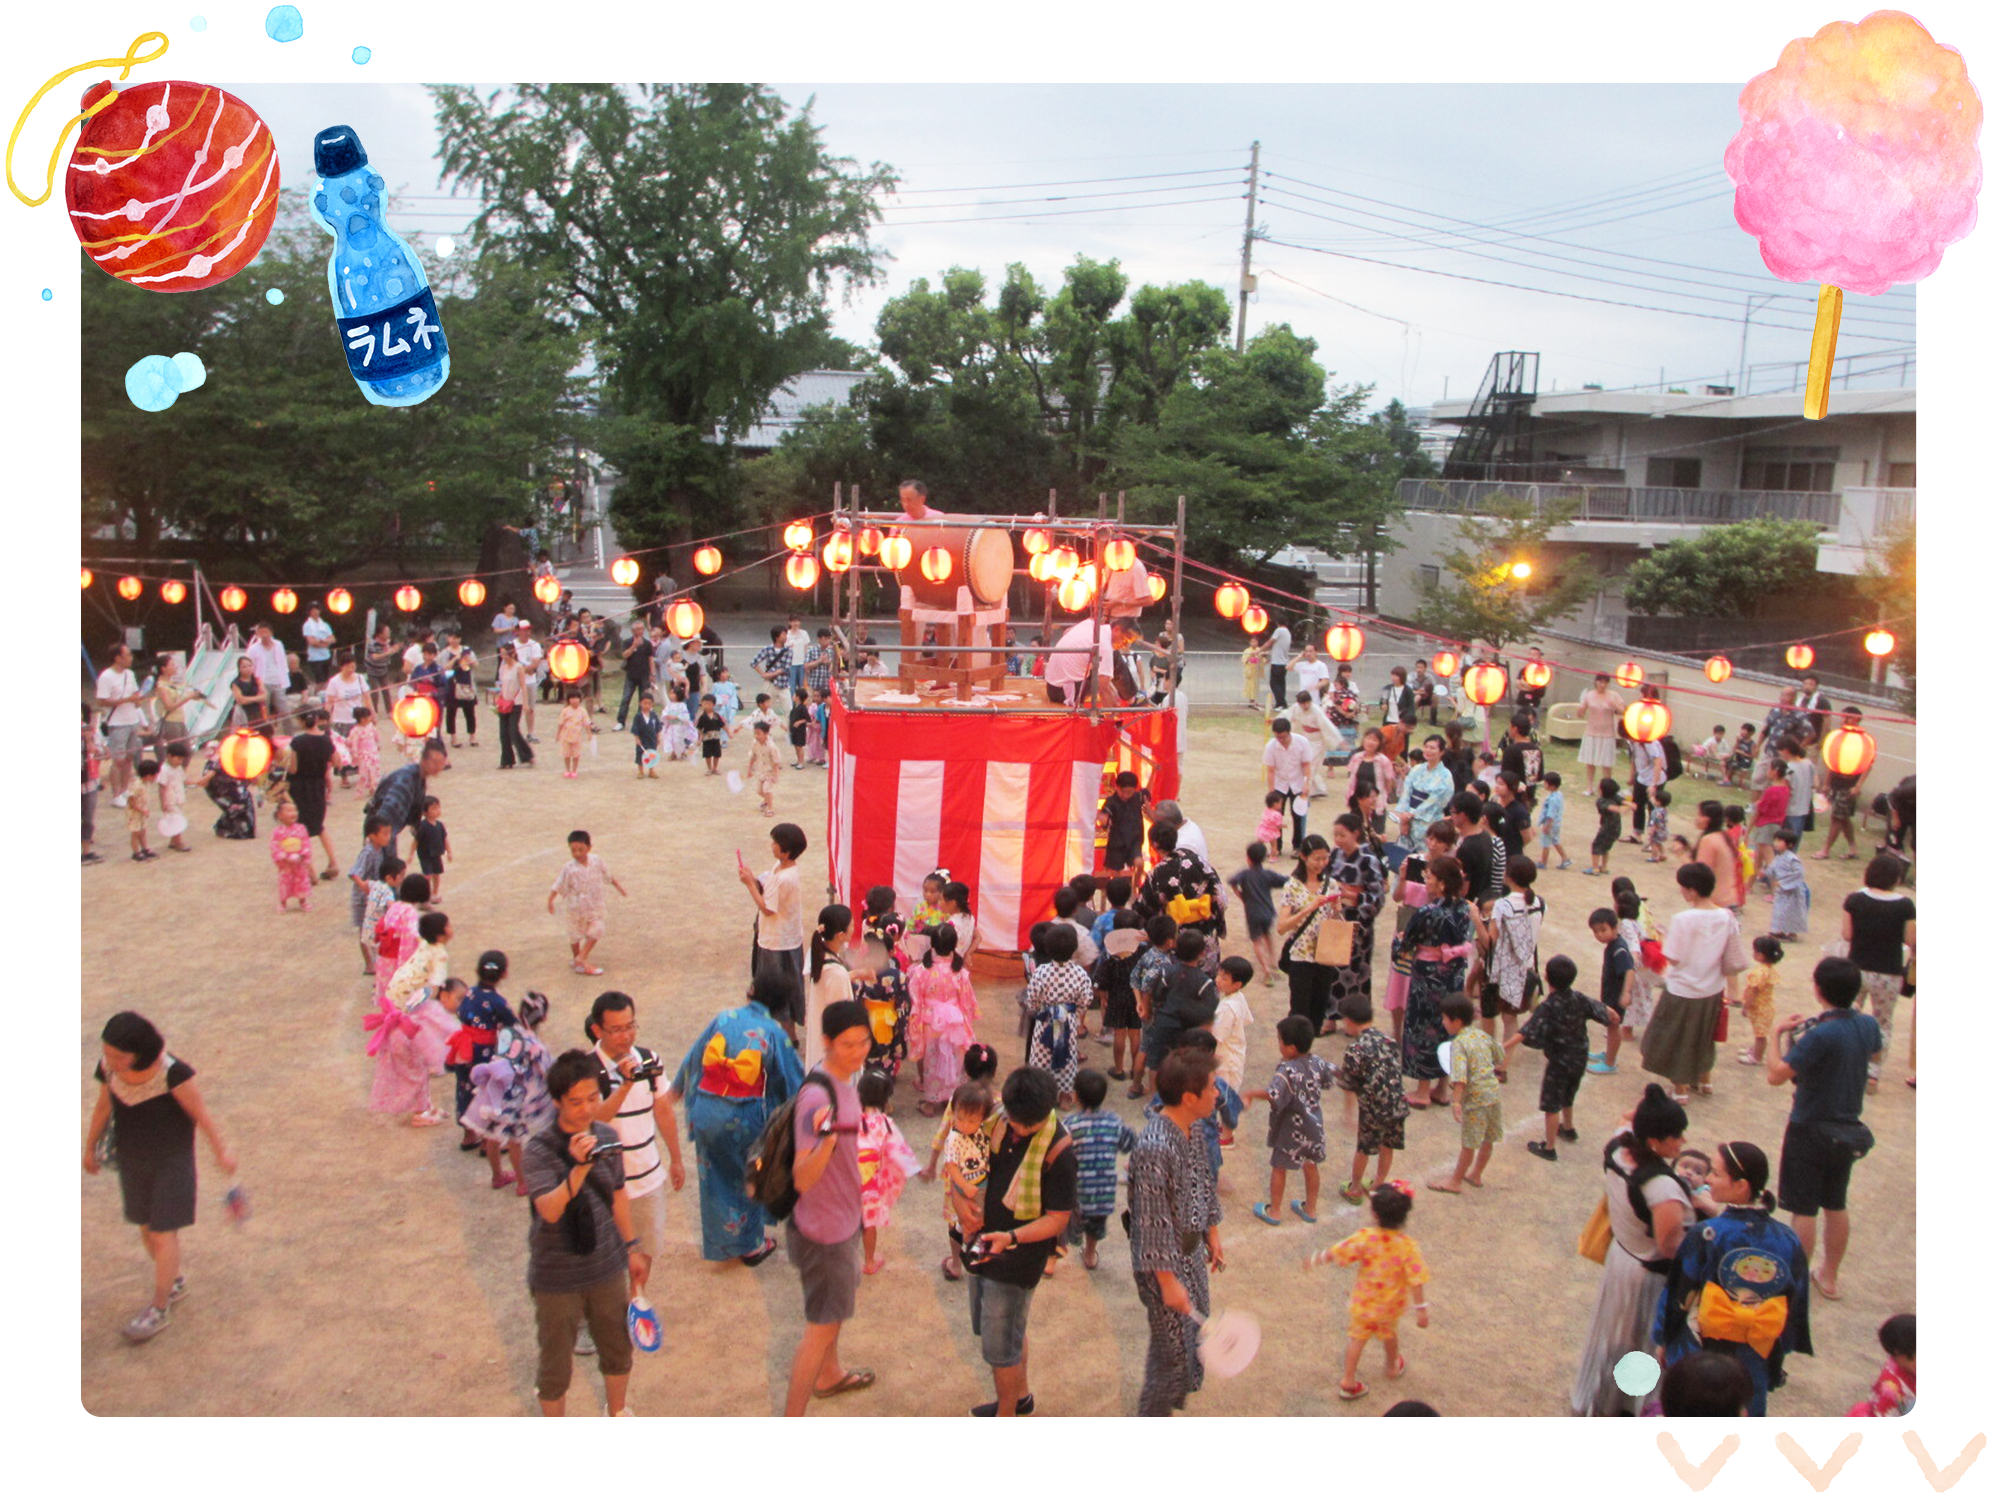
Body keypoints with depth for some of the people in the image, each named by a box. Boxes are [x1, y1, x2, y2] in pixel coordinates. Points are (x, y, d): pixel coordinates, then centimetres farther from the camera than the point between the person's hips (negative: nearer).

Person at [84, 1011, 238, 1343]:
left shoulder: (172, 1072, -29)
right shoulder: (109, 1068, -15)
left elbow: (199, 1111, -16)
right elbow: (103, 1107, 4)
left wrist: (221, 1151, -4)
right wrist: (90, 1148, 17)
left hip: (172, 1160, -5)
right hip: (133, 1160, 5)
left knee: (163, 1232, 1)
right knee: (146, 1227, 17)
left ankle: (158, 1310, 13)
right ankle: (175, 1282, 39)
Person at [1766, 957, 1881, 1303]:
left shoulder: (1821, 1035, -29)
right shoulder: (1867, 1025, -6)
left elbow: (1777, 1074, -25)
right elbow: (1876, 1055, 18)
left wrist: (1779, 1034, -10)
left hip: (1811, 1131, -7)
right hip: (1849, 1130, 7)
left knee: (1804, 1210, 4)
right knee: (1836, 1206, 19)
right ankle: (1829, 1277, 31)